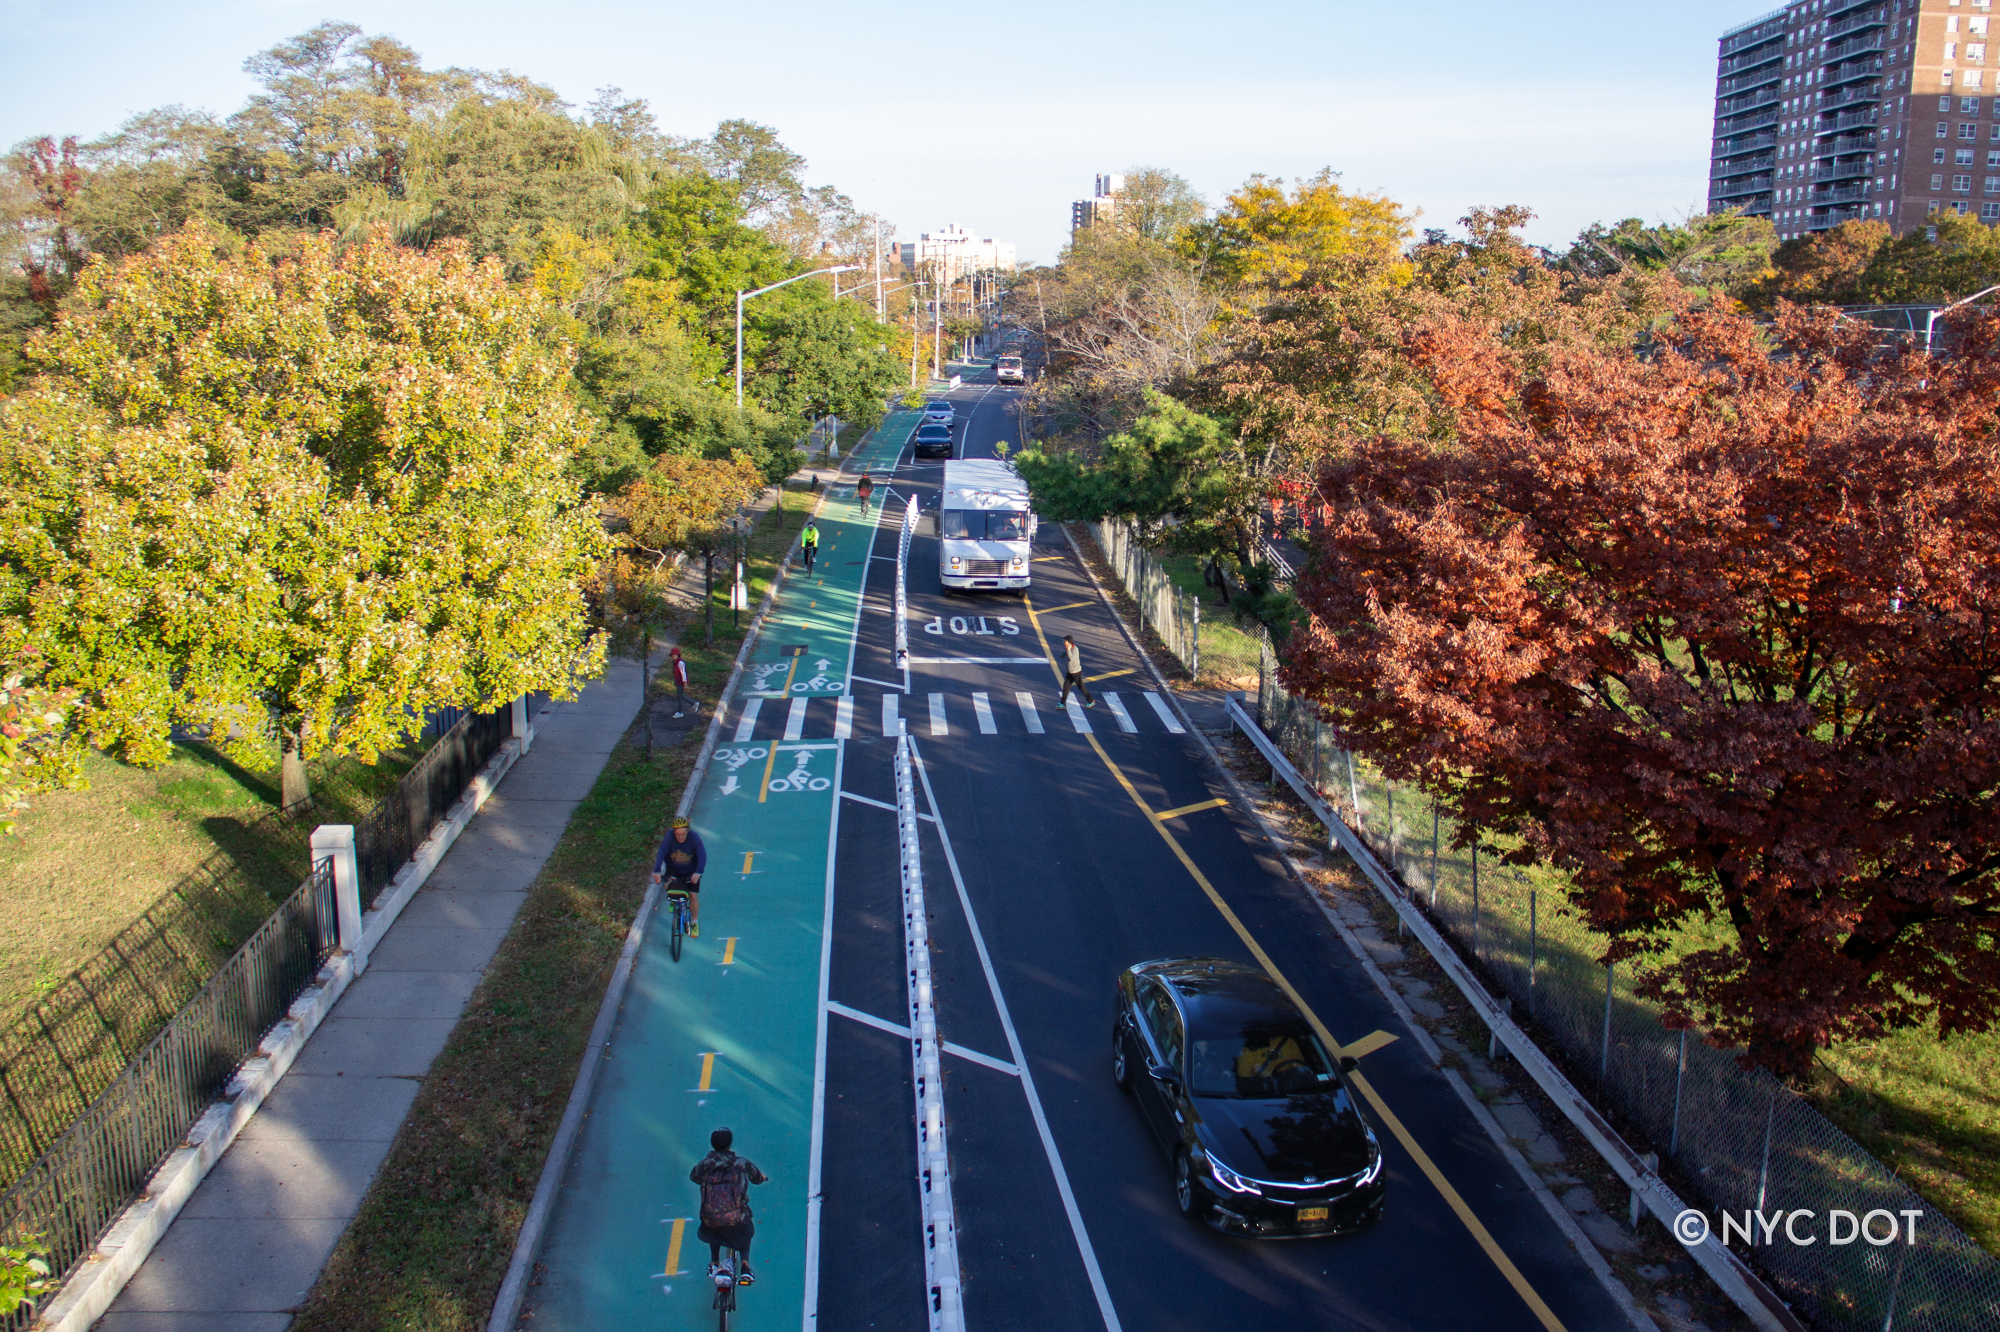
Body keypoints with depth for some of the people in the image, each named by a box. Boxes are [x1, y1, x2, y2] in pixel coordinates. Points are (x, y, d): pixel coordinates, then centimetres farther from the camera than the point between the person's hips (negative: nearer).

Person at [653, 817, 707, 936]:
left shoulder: (694, 837, -27)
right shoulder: (669, 837, -25)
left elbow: (702, 855, -35)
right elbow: (661, 853, -35)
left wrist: (698, 872, -50)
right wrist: (657, 871, -50)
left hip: (691, 871, -1)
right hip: (673, 869, 1)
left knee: (693, 896, -6)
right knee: (669, 886, -26)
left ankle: (694, 923, 17)